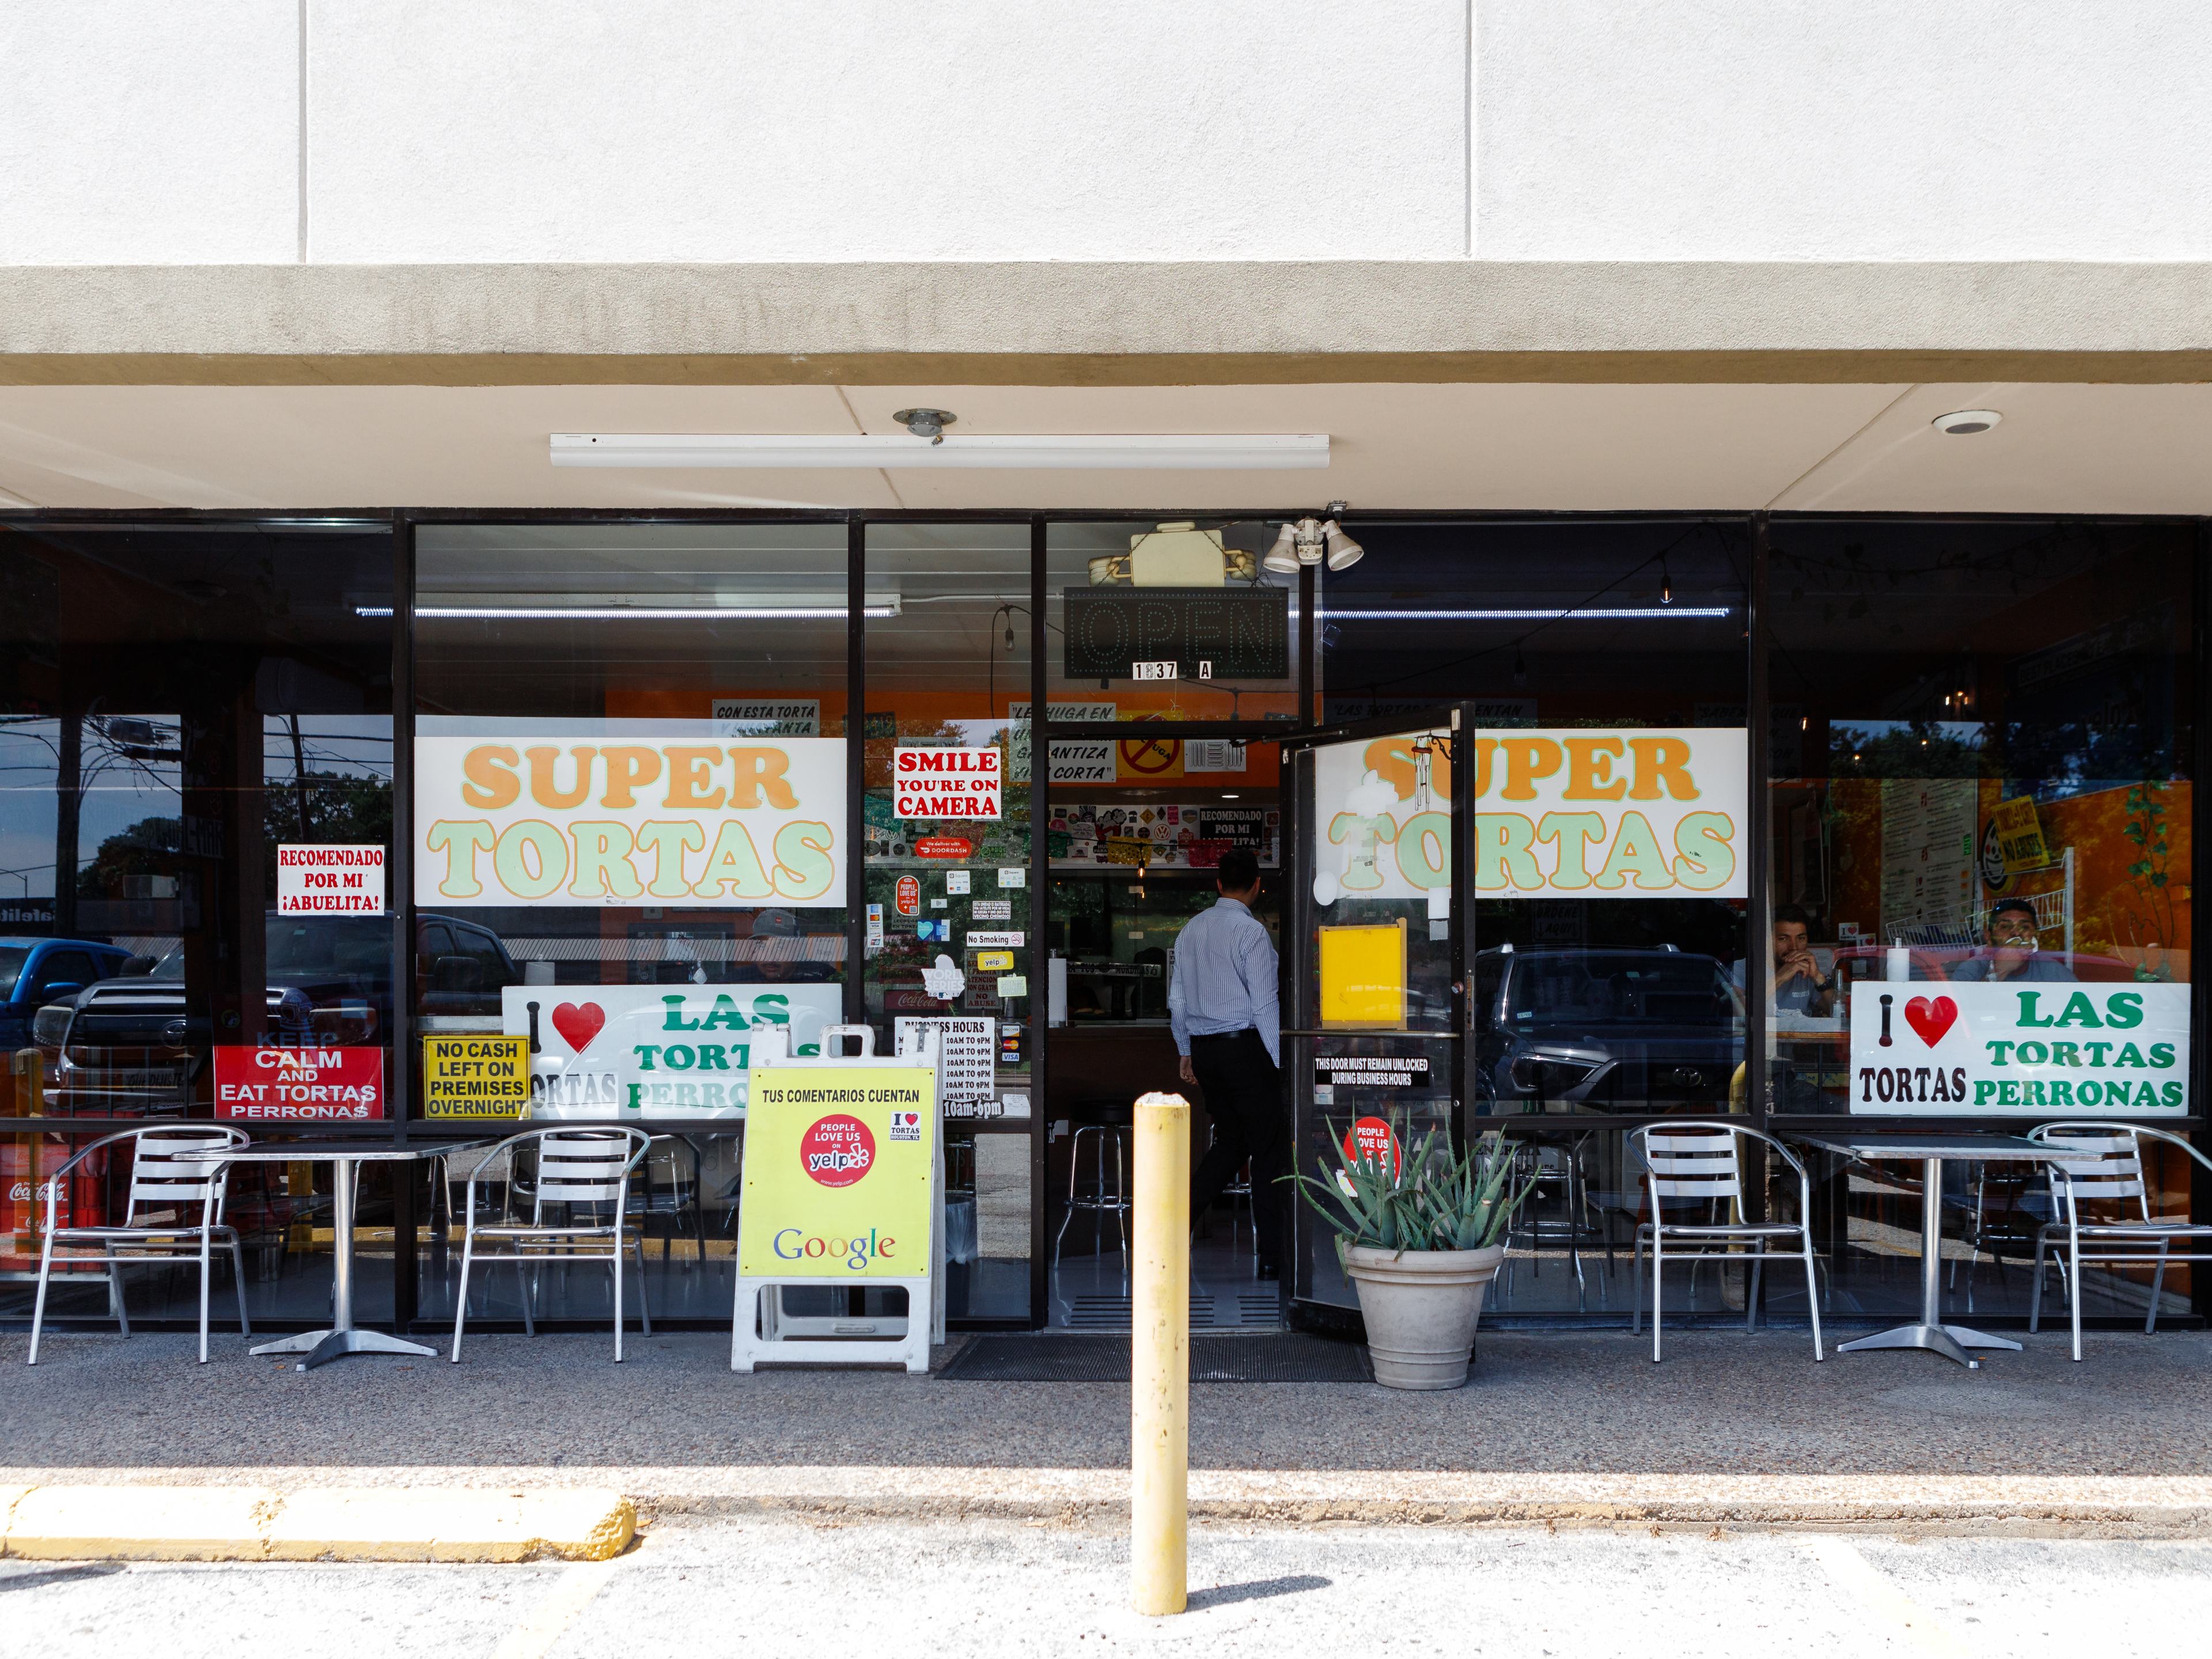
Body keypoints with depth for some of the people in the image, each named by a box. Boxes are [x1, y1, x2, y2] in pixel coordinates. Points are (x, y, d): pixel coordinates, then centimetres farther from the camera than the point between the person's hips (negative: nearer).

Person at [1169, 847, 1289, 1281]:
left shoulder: (1191, 930, 8)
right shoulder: (1252, 932, -12)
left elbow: (1177, 998, 13)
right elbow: (1265, 1004, -14)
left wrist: (1186, 1052, 22)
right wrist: (1278, 1061, -8)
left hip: (1203, 1049, 7)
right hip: (1246, 1046, -7)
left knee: (1229, 1141, 18)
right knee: (1270, 1148, 2)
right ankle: (1272, 1257, 4)